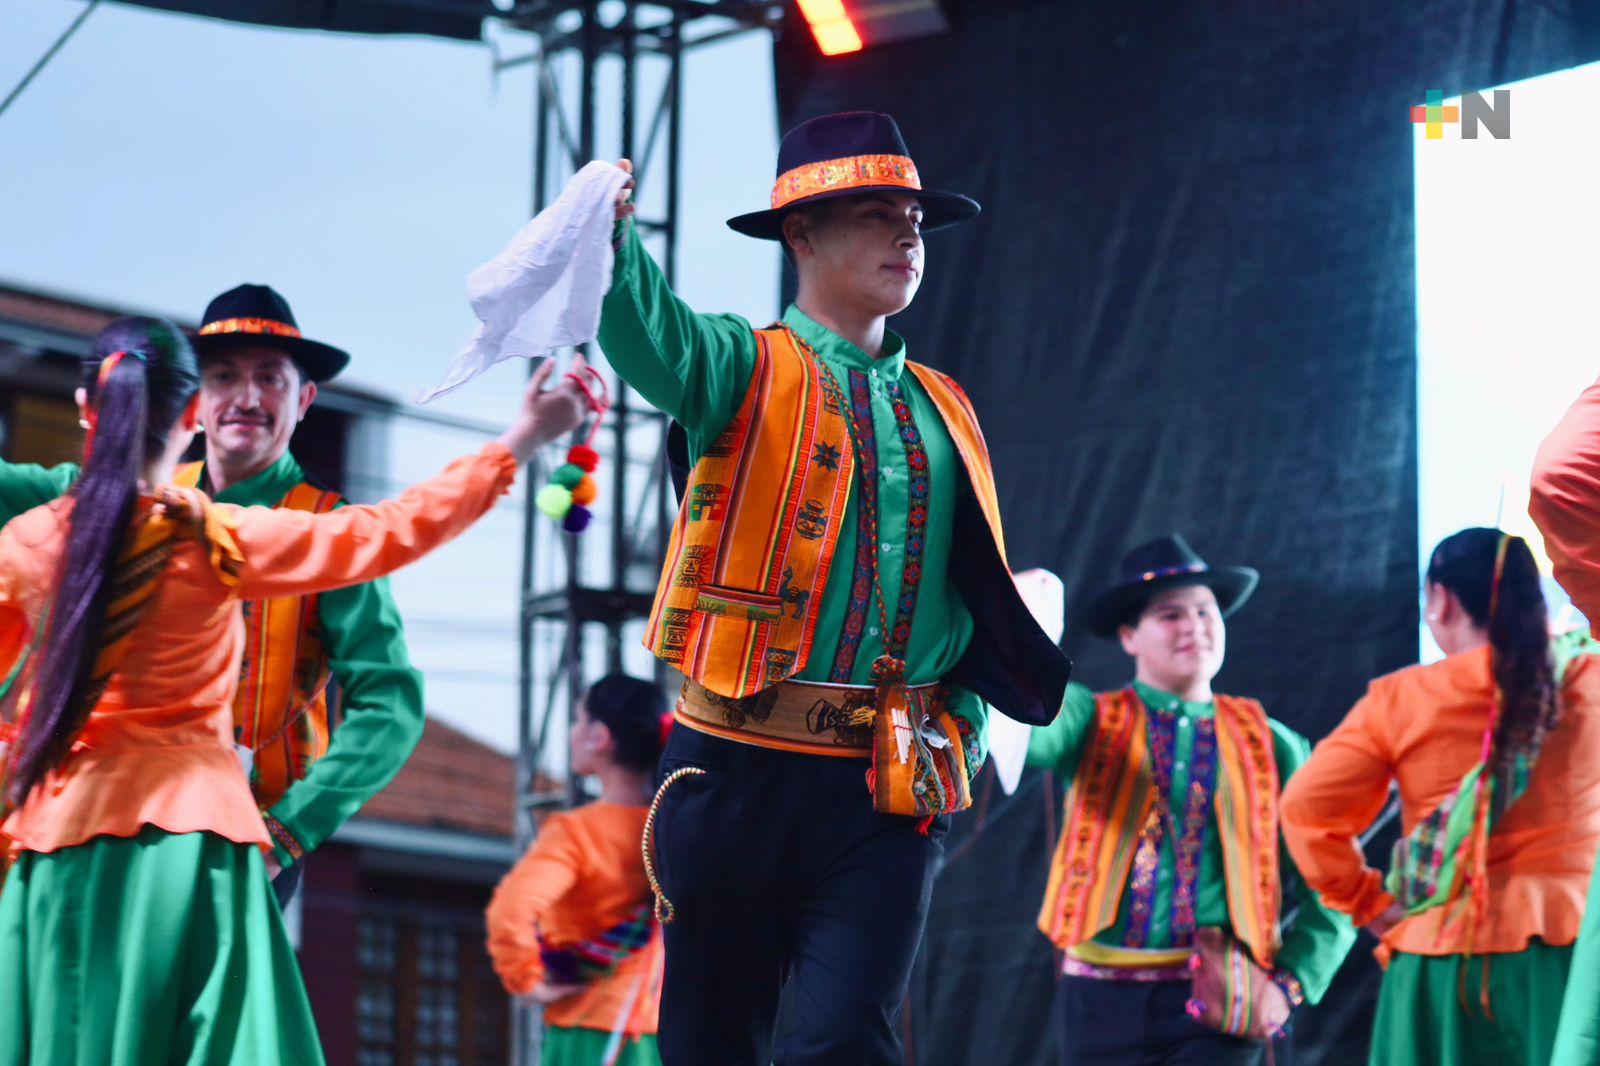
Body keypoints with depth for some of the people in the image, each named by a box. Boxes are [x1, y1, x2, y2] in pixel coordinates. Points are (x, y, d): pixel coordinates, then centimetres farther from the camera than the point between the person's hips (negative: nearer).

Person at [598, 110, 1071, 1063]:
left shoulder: (943, 411, 16)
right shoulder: (749, 372, 3)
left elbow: (979, 600, 21)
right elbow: (652, 338, -20)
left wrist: (962, 732, 9)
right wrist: (615, 238, -40)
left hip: (887, 787, 2)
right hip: (740, 769, -2)